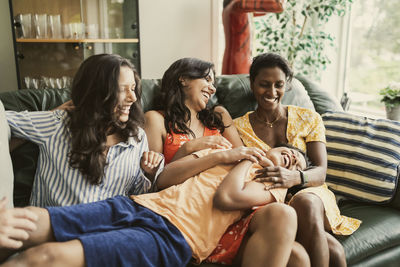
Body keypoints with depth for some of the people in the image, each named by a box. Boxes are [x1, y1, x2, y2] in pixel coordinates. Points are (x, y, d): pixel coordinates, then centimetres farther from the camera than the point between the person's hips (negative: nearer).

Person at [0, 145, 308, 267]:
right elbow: (163, 178, 18)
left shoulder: (272, 185, 14)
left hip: (172, 237, -5)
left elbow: (226, 196, -8)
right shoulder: (223, 151, 27)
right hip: (136, 204, 5)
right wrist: (222, 155, 13)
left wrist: (250, 158, 10)